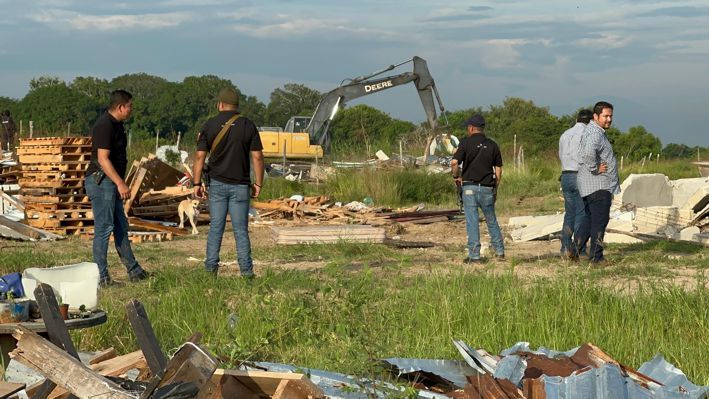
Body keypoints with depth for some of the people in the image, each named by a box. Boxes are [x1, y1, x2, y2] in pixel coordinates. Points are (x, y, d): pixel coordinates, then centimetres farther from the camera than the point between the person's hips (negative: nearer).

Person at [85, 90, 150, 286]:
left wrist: (119, 183, 24)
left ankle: (133, 271, 22)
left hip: (111, 183, 11)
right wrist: (120, 183, -26)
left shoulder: (116, 125, 16)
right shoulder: (104, 125, -17)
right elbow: (102, 159, -24)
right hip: (101, 181, -11)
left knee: (121, 227, 14)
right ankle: (101, 277, -4)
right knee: (104, 228, -8)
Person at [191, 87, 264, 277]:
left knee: (215, 227, 7)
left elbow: (200, 156, -3)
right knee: (241, 229, 3)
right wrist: (258, 183, 4)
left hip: (217, 183, 1)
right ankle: (246, 270, -1)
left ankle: (211, 267, 6)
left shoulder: (210, 125, -1)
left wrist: (197, 183, 1)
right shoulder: (248, 125, -2)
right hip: (240, 185, -1)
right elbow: (257, 157, -4)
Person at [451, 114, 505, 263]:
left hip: (469, 187, -3)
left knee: (472, 222, -1)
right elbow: (498, 170, 7)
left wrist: (456, 177, 4)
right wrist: (495, 189, 16)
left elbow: (454, 163, -15)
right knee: (491, 221, 17)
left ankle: (474, 255, -1)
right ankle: (499, 251, 23)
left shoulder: (466, 142, -5)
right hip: (487, 188, 3)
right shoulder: (492, 145, 7)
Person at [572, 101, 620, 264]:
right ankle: (596, 256, -1)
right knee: (600, 220, -5)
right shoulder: (595, 133, -16)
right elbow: (589, 153, -37)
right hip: (598, 185, -11)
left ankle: (574, 250, 18)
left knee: (590, 218, 17)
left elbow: (584, 154, 35)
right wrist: (595, 169, -23)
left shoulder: (595, 131, 19)